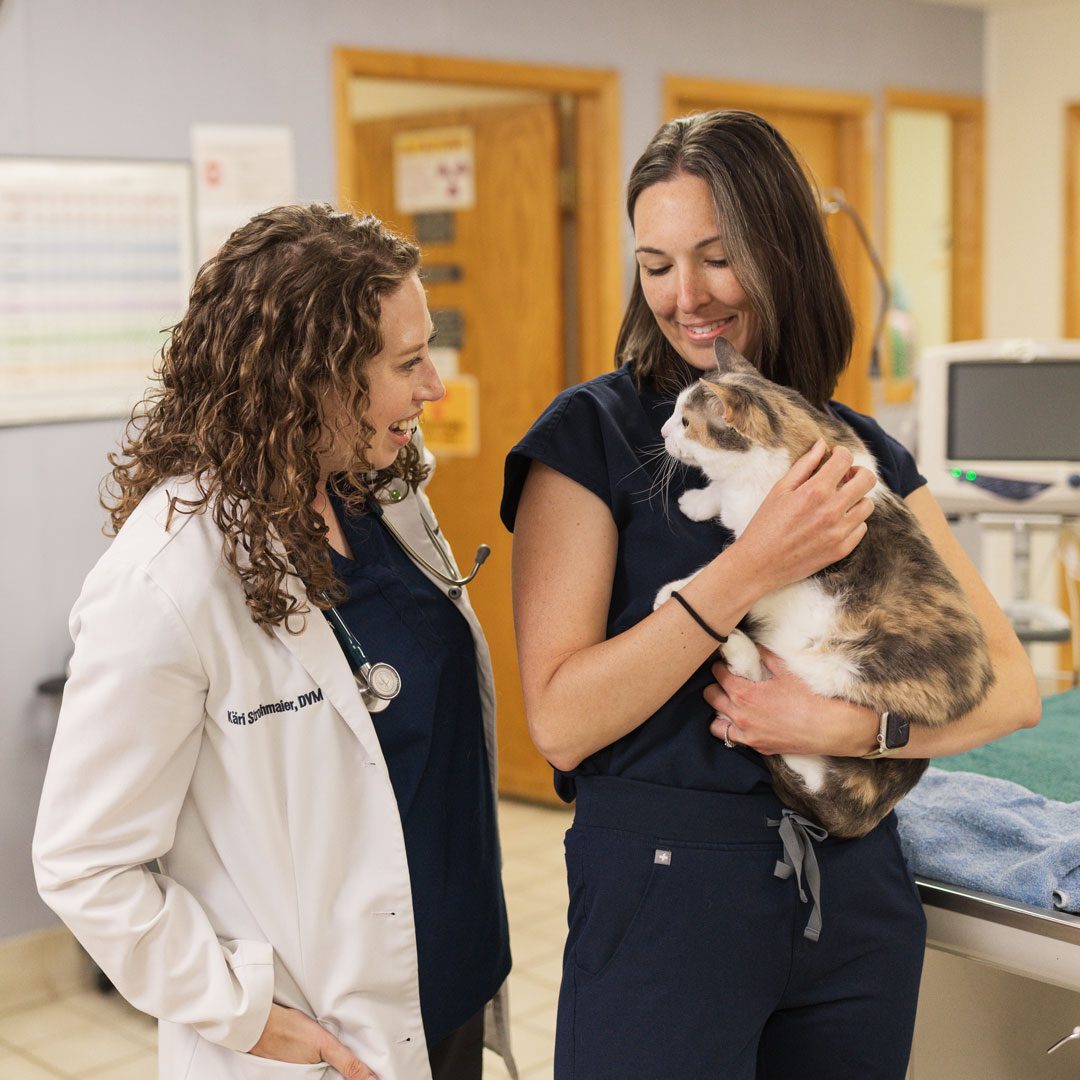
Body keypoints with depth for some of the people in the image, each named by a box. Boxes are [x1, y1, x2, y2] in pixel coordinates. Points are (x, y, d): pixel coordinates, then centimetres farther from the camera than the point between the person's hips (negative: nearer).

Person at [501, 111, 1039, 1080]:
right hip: (662, 895, -4)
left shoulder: (863, 454, 4)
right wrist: (752, 569, -23)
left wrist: (850, 725, -18)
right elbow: (560, 725, -16)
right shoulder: (593, 435, -8)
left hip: (855, 891, 4)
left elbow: (1012, 688, 0)